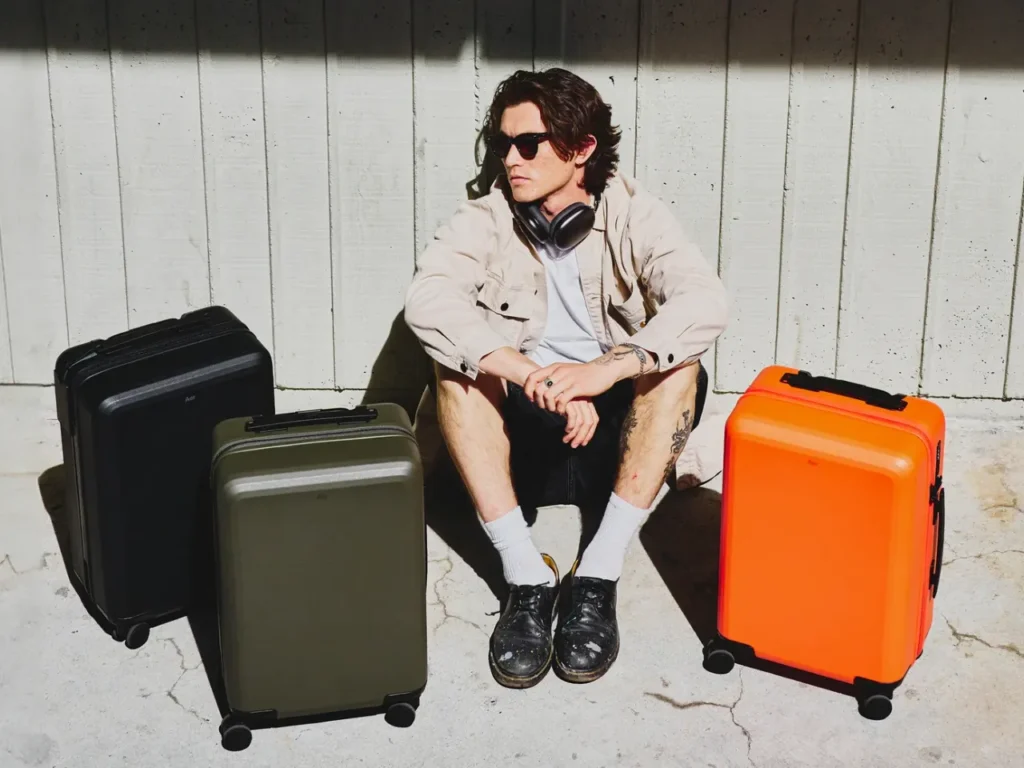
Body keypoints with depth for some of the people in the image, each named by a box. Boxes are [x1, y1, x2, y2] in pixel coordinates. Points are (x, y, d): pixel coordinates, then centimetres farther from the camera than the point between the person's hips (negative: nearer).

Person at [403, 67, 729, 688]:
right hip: (522, 439, 1)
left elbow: (706, 301, -24)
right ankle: (526, 577, -29)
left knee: (679, 366, -26)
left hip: (621, 436, 0)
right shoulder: (486, 221, -6)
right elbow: (427, 299, -26)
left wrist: (604, 368, -39)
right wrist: (533, 375, -40)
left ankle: (598, 575, -28)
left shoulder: (633, 215, -7)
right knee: (456, 360, -24)